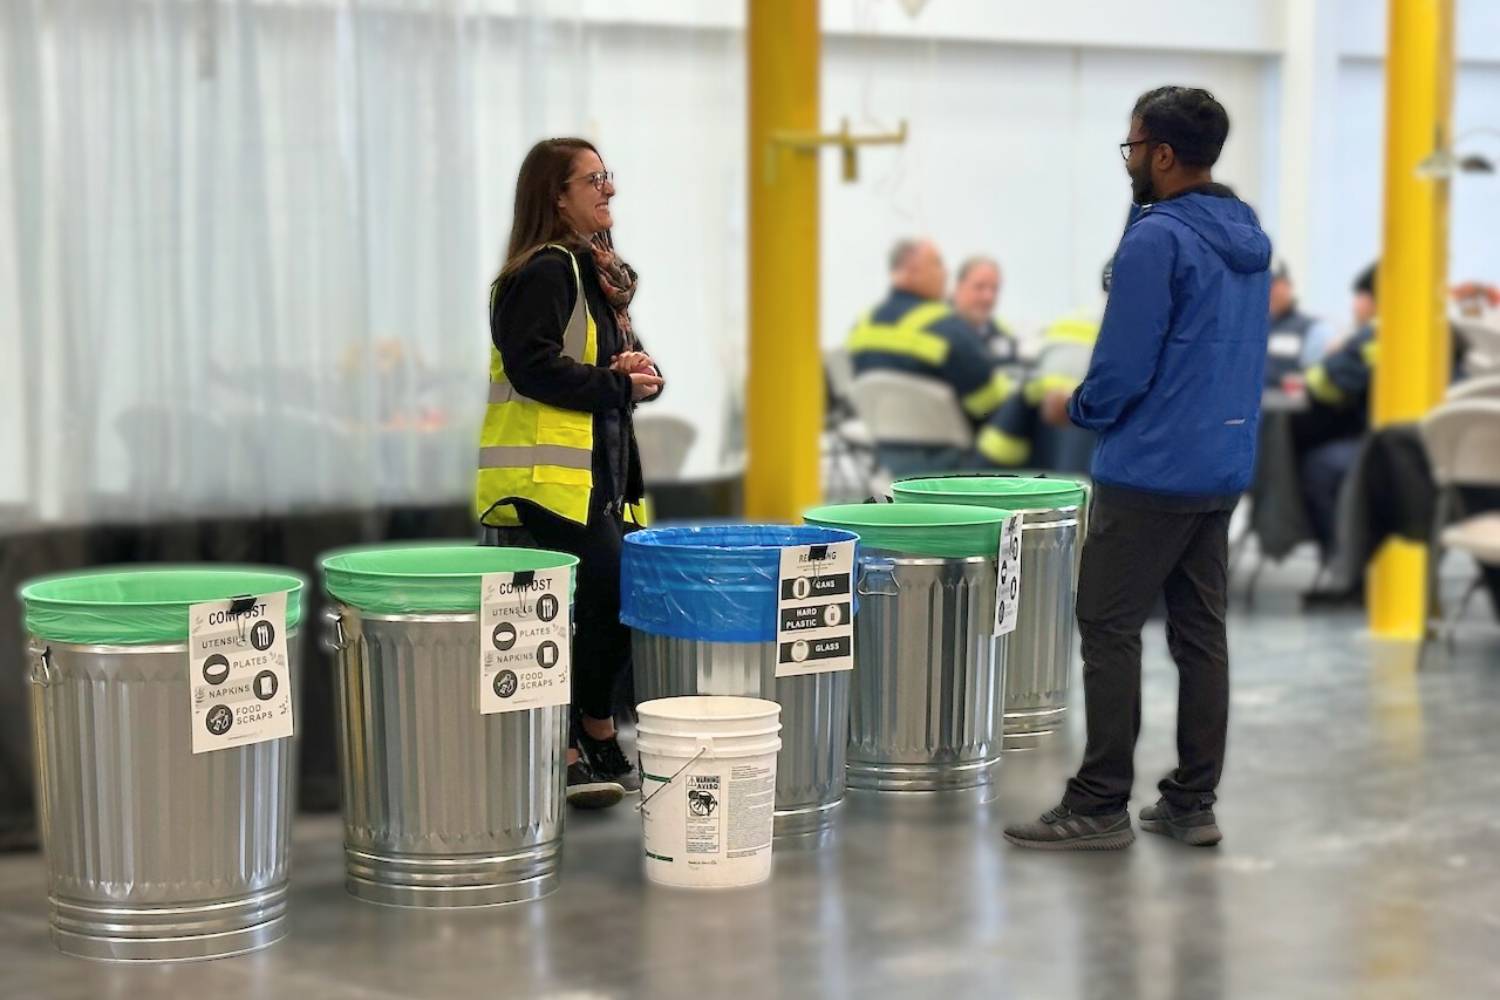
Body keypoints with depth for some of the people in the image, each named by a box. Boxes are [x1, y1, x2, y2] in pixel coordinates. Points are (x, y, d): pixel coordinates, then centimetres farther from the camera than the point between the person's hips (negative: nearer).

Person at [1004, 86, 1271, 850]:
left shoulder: (1157, 239, -16)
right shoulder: (1250, 240, 12)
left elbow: (1123, 365, -18)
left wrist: (1077, 408, 2)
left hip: (1152, 472, -9)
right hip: (1225, 466, 9)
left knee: (1109, 631, -3)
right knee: (1200, 632, 10)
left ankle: (1099, 808, 0)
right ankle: (1192, 804, 14)